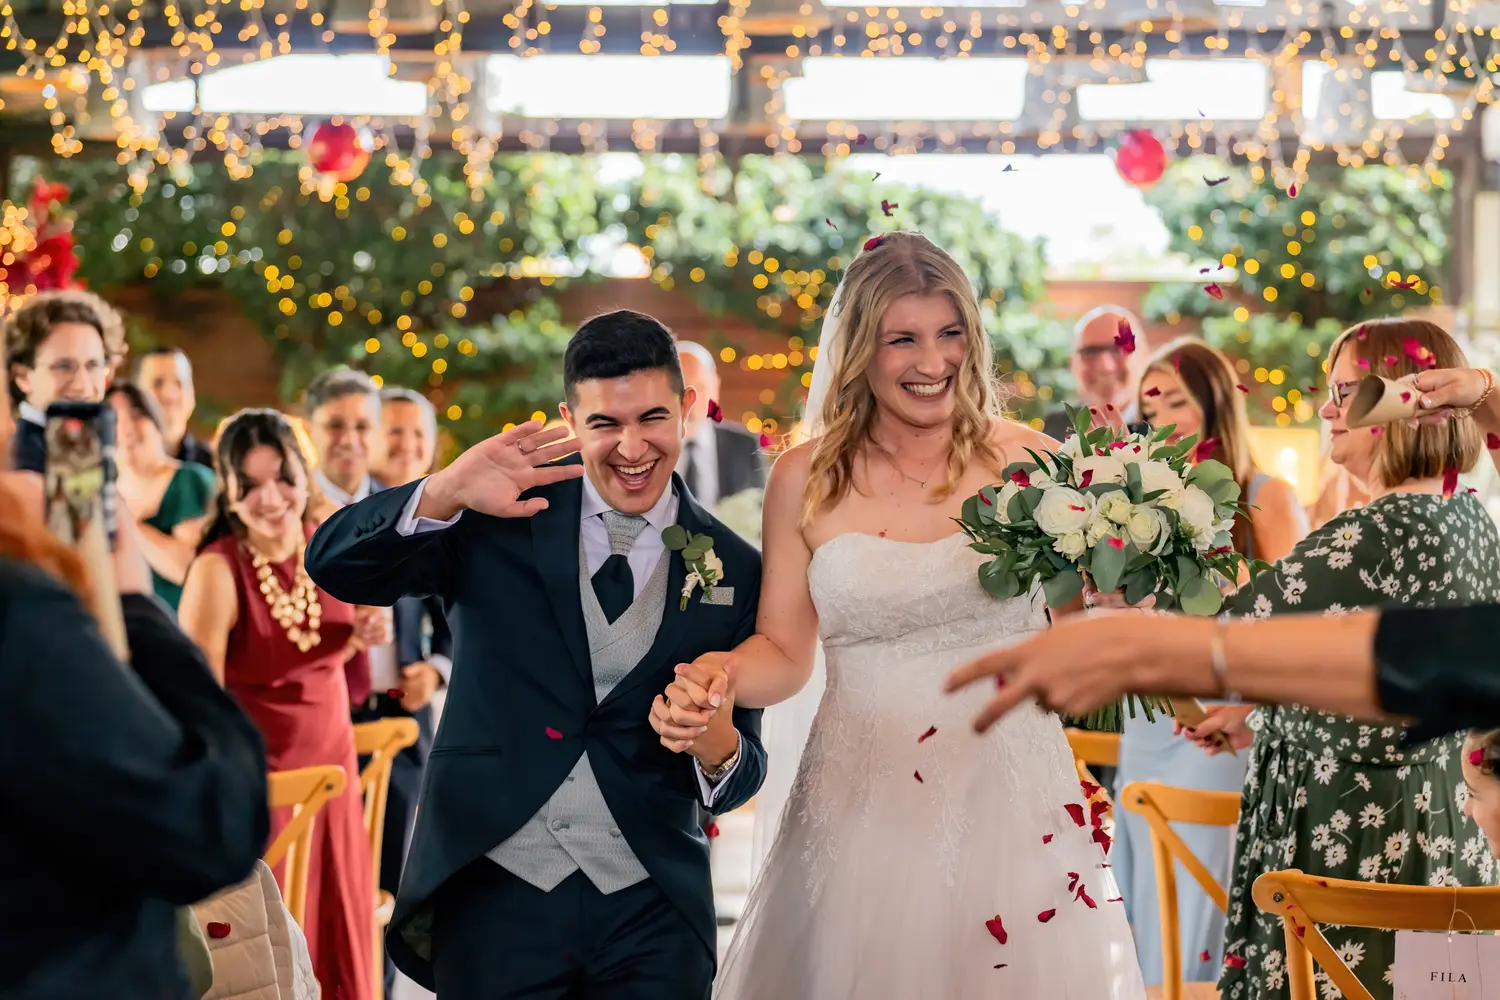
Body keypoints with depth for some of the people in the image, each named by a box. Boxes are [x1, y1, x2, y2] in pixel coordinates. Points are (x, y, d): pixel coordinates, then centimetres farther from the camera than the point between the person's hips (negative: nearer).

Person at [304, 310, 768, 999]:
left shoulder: (735, 571, 3)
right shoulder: (502, 516, 0)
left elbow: (738, 777, 6)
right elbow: (334, 566, -9)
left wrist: (718, 748, -19)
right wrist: (444, 494, -26)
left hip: (653, 914, 1)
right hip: (493, 889, -1)